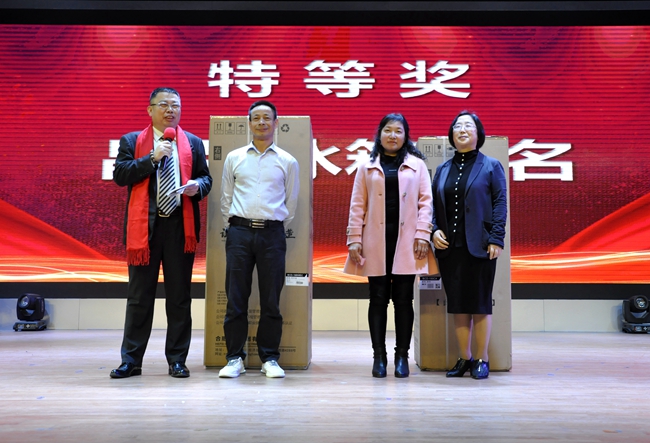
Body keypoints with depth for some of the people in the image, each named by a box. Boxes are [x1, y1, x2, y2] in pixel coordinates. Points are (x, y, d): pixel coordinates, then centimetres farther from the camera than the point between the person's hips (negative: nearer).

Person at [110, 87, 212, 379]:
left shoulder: (193, 143, 12)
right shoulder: (131, 141, 8)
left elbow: (205, 177, 13)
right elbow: (120, 176, -4)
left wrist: (198, 186, -9)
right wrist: (152, 158, -12)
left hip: (180, 226, 1)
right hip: (144, 225, -1)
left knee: (179, 296, 6)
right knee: (139, 295, 5)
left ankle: (177, 360, 15)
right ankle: (131, 360, 15)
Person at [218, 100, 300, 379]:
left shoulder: (288, 162, 8)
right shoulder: (234, 158, 10)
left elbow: (291, 203, 14)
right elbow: (226, 198, 15)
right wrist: (233, 228, 12)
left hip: (272, 233, 0)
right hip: (239, 232, 1)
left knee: (271, 300, 2)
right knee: (236, 298, 1)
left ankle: (270, 358, 12)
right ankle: (234, 358, 10)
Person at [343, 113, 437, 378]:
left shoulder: (417, 165, 10)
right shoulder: (367, 167, 12)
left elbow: (425, 202, 4)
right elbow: (357, 206, 7)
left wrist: (423, 235, -6)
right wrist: (354, 240, 0)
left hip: (406, 241, 0)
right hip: (376, 242, 1)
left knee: (403, 299, 3)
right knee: (378, 299, 3)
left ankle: (402, 356, 11)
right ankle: (379, 356, 10)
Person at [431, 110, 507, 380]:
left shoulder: (491, 166, 4)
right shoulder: (443, 169, 15)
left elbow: (500, 203, -3)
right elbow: (433, 204, 14)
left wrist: (496, 239, -11)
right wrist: (435, 230, -3)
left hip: (479, 246, -4)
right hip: (449, 247, 4)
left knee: (480, 303, 1)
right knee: (457, 304, 7)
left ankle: (482, 360, 11)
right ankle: (464, 358, 17)